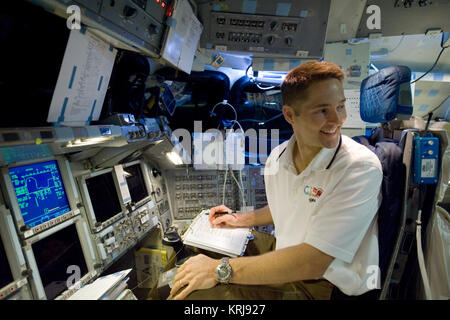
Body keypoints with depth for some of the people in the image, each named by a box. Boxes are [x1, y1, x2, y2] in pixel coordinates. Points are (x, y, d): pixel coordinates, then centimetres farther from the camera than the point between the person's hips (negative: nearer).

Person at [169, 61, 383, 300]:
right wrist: (242, 219, 12)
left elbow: (312, 262, -28)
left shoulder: (360, 168, -23)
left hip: (334, 289, -5)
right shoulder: (277, 158, -3)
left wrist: (220, 270, -26)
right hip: (283, 275, 6)